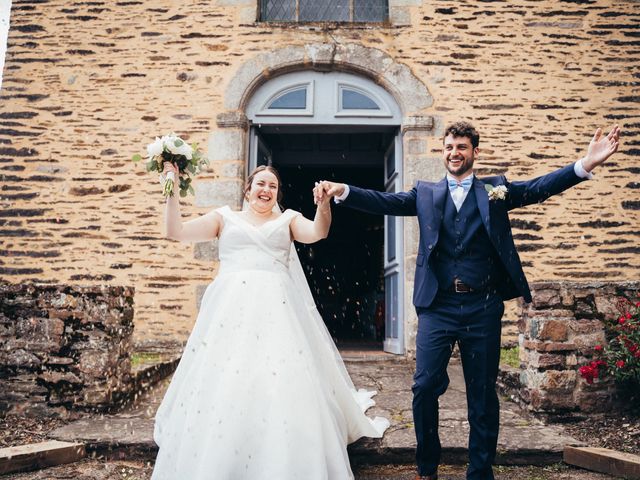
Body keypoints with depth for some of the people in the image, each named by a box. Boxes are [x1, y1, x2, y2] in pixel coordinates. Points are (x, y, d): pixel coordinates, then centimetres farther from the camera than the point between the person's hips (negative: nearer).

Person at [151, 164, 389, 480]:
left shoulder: (288, 219, 19)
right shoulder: (224, 217, 19)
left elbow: (317, 232, 0)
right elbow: (175, 232, 11)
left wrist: (324, 202, -17)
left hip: (276, 310, 0)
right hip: (229, 309, 1)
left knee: (282, 388, -9)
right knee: (220, 390, -4)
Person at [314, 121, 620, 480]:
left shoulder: (496, 189, 10)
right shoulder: (426, 193, 11)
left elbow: (539, 188, -3)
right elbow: (386, 202, 0)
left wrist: (585, 165, -19)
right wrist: (343, 191, -16)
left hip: (483, 308, 0)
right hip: (438, 307, 0)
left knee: (483, 394, 8)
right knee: (425, 387, -2)